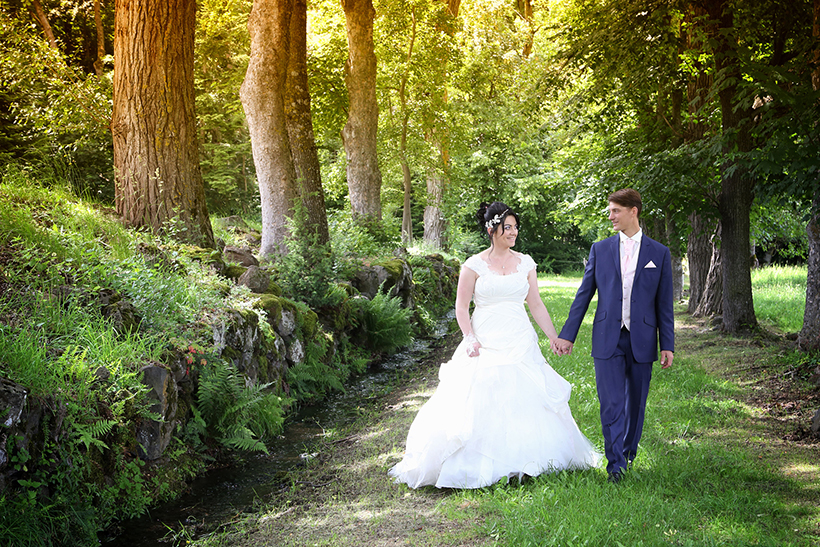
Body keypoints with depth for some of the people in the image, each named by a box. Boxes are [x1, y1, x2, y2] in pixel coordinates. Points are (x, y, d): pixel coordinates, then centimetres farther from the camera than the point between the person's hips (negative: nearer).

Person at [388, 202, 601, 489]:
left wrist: (555, 338, 5)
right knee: (481, 402, -5)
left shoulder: (525, 263, 9)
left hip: (520, 344, 3)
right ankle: (479, 466, 6)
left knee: (525, 400, 1)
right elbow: (461, 307, 0)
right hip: (485, 345, -3)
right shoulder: (474, 265, -2)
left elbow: (536, 305, 11)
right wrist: (470, 339, -12)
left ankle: (521, 463, 15)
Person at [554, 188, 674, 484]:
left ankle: (629, 450, 31)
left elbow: (664, 304, 5)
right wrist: (567, 335, 4)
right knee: (611, 404, -6)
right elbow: (583, 294, 7)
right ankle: (615, 464, 0)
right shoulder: (600, 249, 5)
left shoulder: (659, 254, 4)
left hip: (641, 340, 0)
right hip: (607, 340, 0)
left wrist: (668, 345, 1)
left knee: (636, 403, 11)